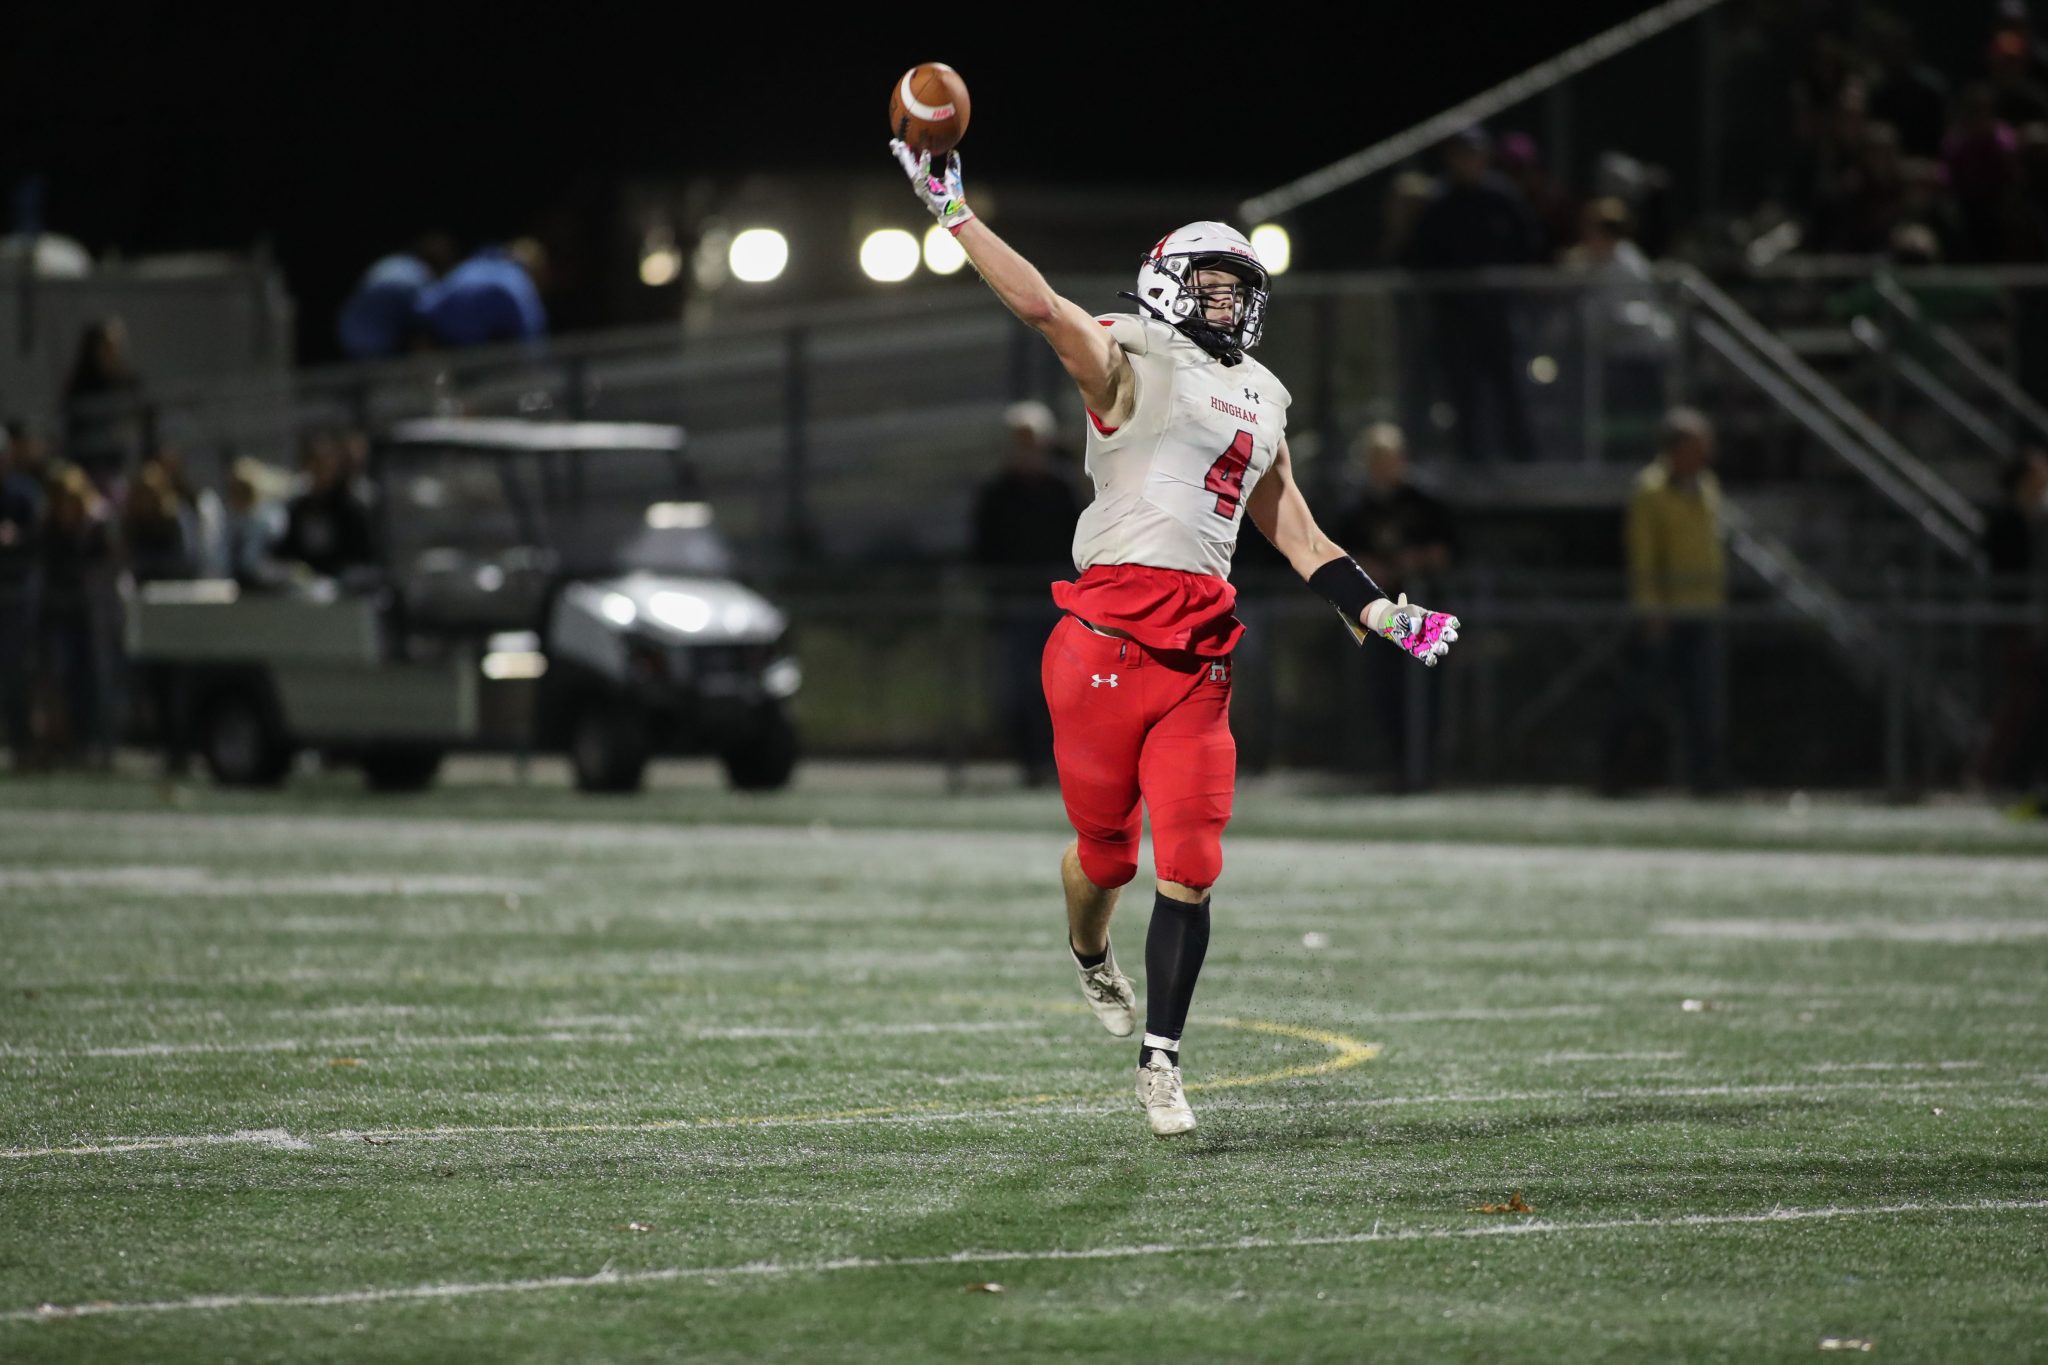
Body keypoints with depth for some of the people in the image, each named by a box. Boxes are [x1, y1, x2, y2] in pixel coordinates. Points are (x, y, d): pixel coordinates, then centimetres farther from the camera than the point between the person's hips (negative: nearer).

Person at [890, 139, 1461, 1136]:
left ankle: (1160, 1060, 1)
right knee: (1108, 847, 6)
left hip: (1200, 649, 5)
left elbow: (1297, 537, 27)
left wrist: (1383, 614, 19)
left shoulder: (1259, 401, 22)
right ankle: (1090, 960, 40)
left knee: (1190, 866, -5)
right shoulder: (1128, 364, 1)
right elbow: (1042, 307, -15)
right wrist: (951, 210, -21)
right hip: (1111, 627, -5)